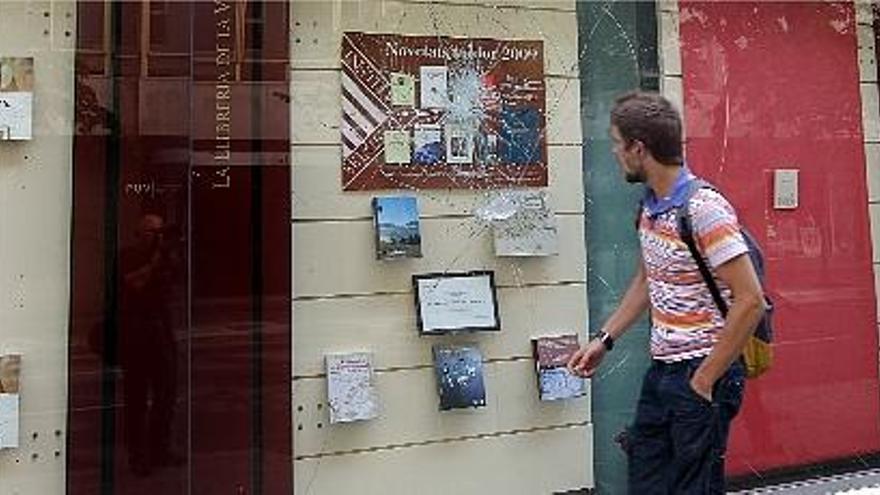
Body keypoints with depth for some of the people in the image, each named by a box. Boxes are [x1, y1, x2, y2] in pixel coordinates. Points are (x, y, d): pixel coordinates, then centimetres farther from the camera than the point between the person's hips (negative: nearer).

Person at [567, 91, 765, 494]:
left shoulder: (704, 209, -20)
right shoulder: (649, 206, 7)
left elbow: (750, 301, -22)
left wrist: (705, 379, -17)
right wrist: (605, 339, 14)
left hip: (703, 373, -8)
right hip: (661, 370, 8)